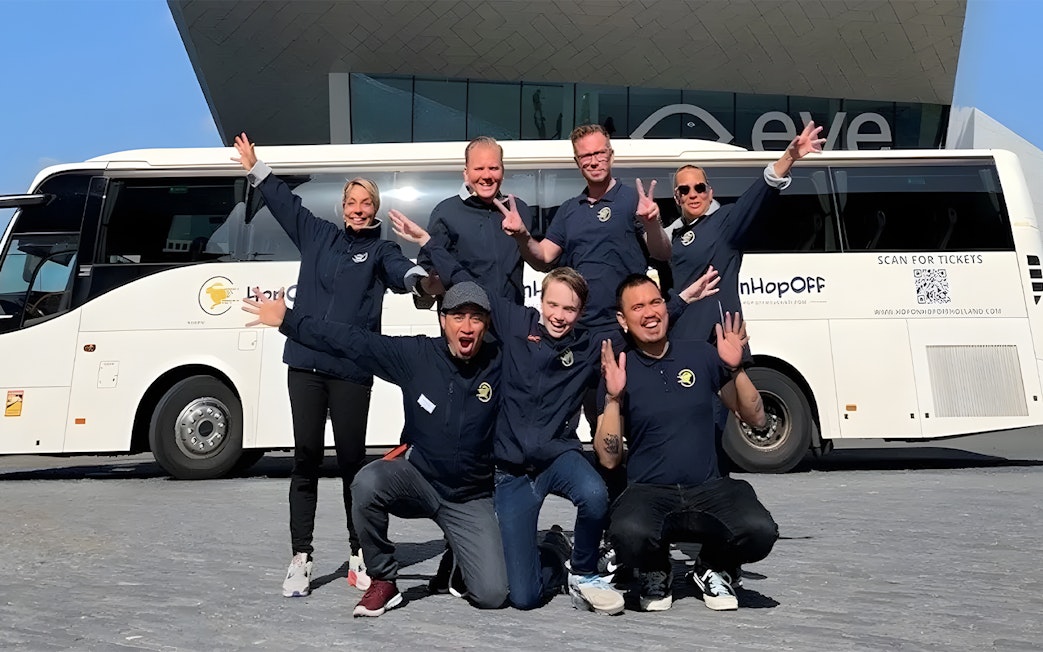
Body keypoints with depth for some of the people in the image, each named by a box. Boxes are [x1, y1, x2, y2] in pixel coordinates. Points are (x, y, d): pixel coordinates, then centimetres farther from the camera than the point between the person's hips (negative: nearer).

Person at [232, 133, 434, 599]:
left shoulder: (380, 250, 8)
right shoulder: (317, 235, 17)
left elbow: (400, 270, -13)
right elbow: (284, 202, 28)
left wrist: (420, 277, -35)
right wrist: (255, 168, 28)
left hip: (351, 370, -2)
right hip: (305, 364, 2)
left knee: (352, 461, 3)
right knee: (306, 459, 2)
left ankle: (360, 557, 15)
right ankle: (301, 558, 8)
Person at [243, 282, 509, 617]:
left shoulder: (499, 364, -10)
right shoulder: (417, 354, -10)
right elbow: (351, 341, -7)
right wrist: (286, 320, -5)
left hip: (469, 499, -1)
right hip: (417, 477, 1)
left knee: (491, 595, -14)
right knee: (368, 483, -34)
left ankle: (461, 558, 23)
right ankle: (383, 581, -10)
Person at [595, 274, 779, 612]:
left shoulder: (700, 354, 7)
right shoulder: (617, 371, 2)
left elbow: (755, 418, 10)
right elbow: (609, 458, -3)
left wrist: (735, 369, -5)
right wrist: (613, 398, -15)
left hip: (709, 489, 2)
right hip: (649, 493, -1)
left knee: (759, 531, -28)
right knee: (628, 533, -36)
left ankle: (713, 568, 8)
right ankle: (656, 573, 4)